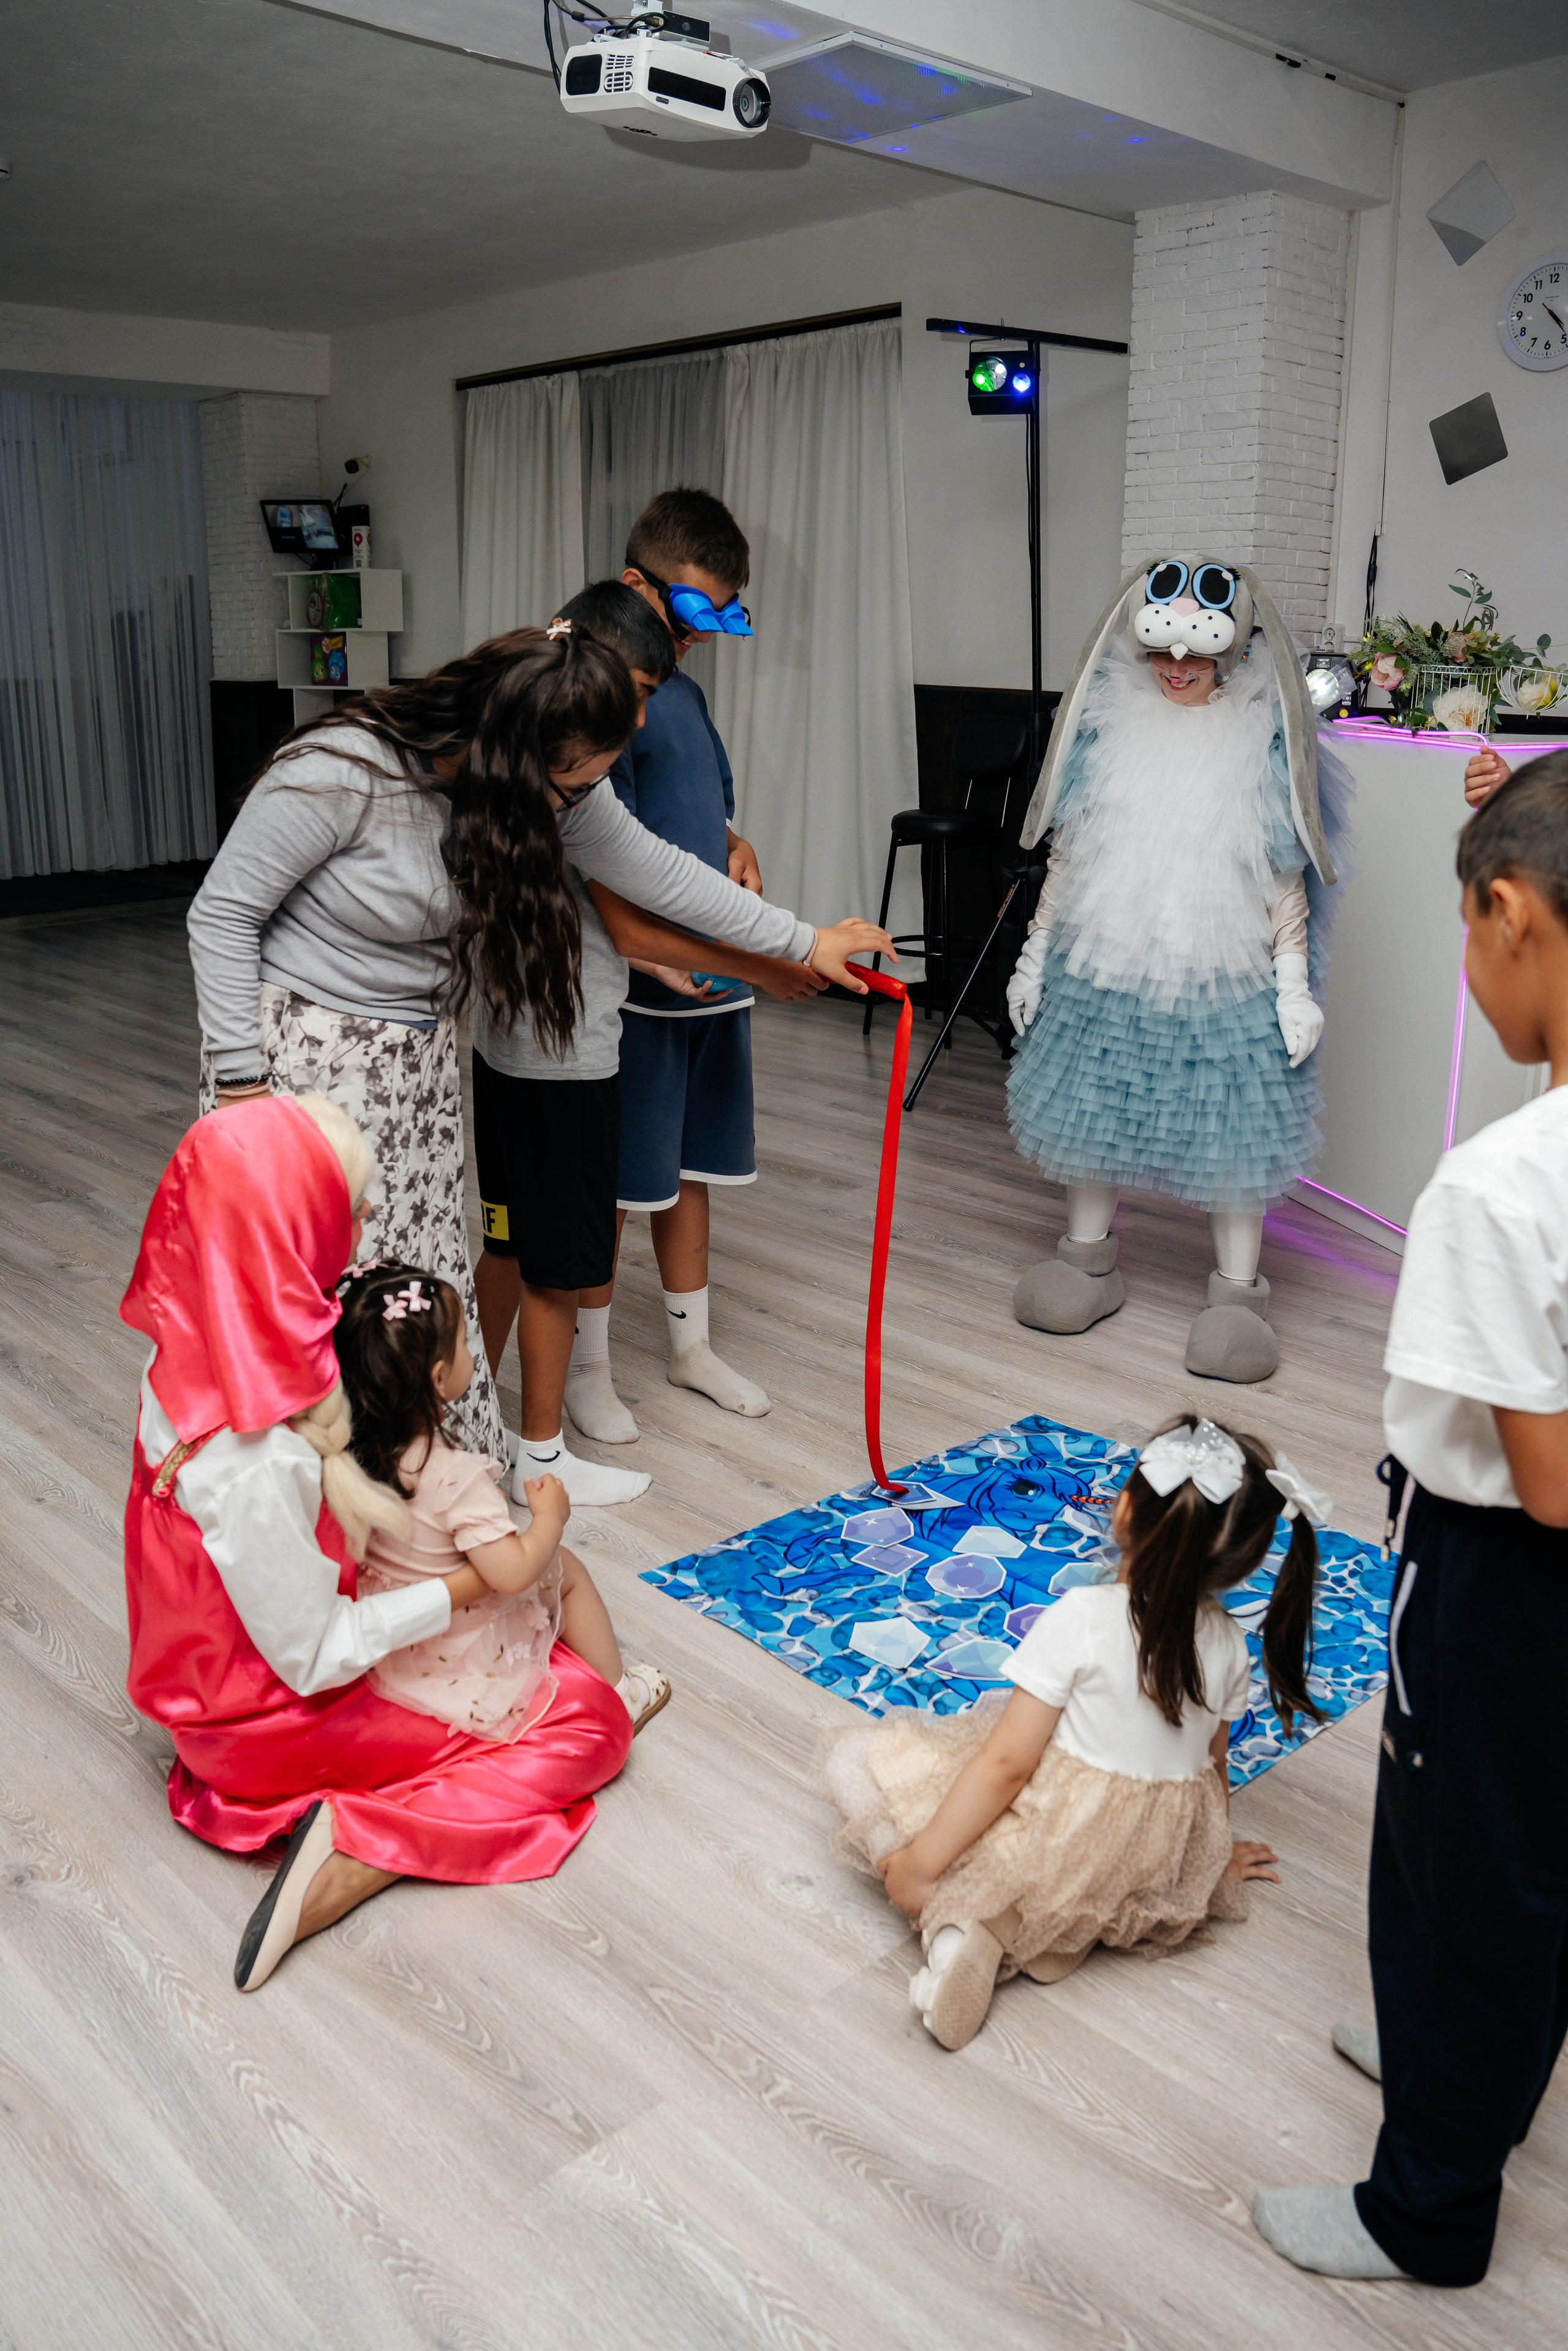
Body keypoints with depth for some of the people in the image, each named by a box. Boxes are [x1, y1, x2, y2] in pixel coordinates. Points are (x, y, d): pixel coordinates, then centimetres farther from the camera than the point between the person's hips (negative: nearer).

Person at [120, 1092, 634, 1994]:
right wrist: (460, 1590, -16)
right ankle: (351, 1844, -10)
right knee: (592, 1722, -1)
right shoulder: (255, 1464, -38)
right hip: (274, 1722, -9)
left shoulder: (194, 1344, -12)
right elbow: (315, 1659, -26)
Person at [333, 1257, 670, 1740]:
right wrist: (550, 1517, -13)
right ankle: (617, 1696, 30)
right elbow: (512, 1573, -31)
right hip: (462, 1660, -7)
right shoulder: (457, 1479, -34)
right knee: (568, 1571, 14)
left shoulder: (353, 1451, -13)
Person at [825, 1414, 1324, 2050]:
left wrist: (920, 1863, -12)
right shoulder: (1228, 1642, -4)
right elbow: (1212, 1763, 10)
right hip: (1158, 1870, 5)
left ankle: (955, 1925, -9)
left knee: (854, 1754, 6)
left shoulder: (1081, 1618, -21)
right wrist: (1216, 1856, 30)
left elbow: (1007, 1764, -20)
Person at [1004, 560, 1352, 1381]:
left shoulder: (1265, 740, -4)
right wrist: (1035, 953, 8)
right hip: (1102, 963, 3)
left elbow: (1287, 876, -2)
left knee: (1231, 1129, 2)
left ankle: (1237, 1292, 16)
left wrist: (1295, 983, -6)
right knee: (1089, 1113, 12)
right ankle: (1089, 1259, 32)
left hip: (1224, 975, -2)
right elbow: (1066, 852, 8)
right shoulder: (1106, 727, 2)